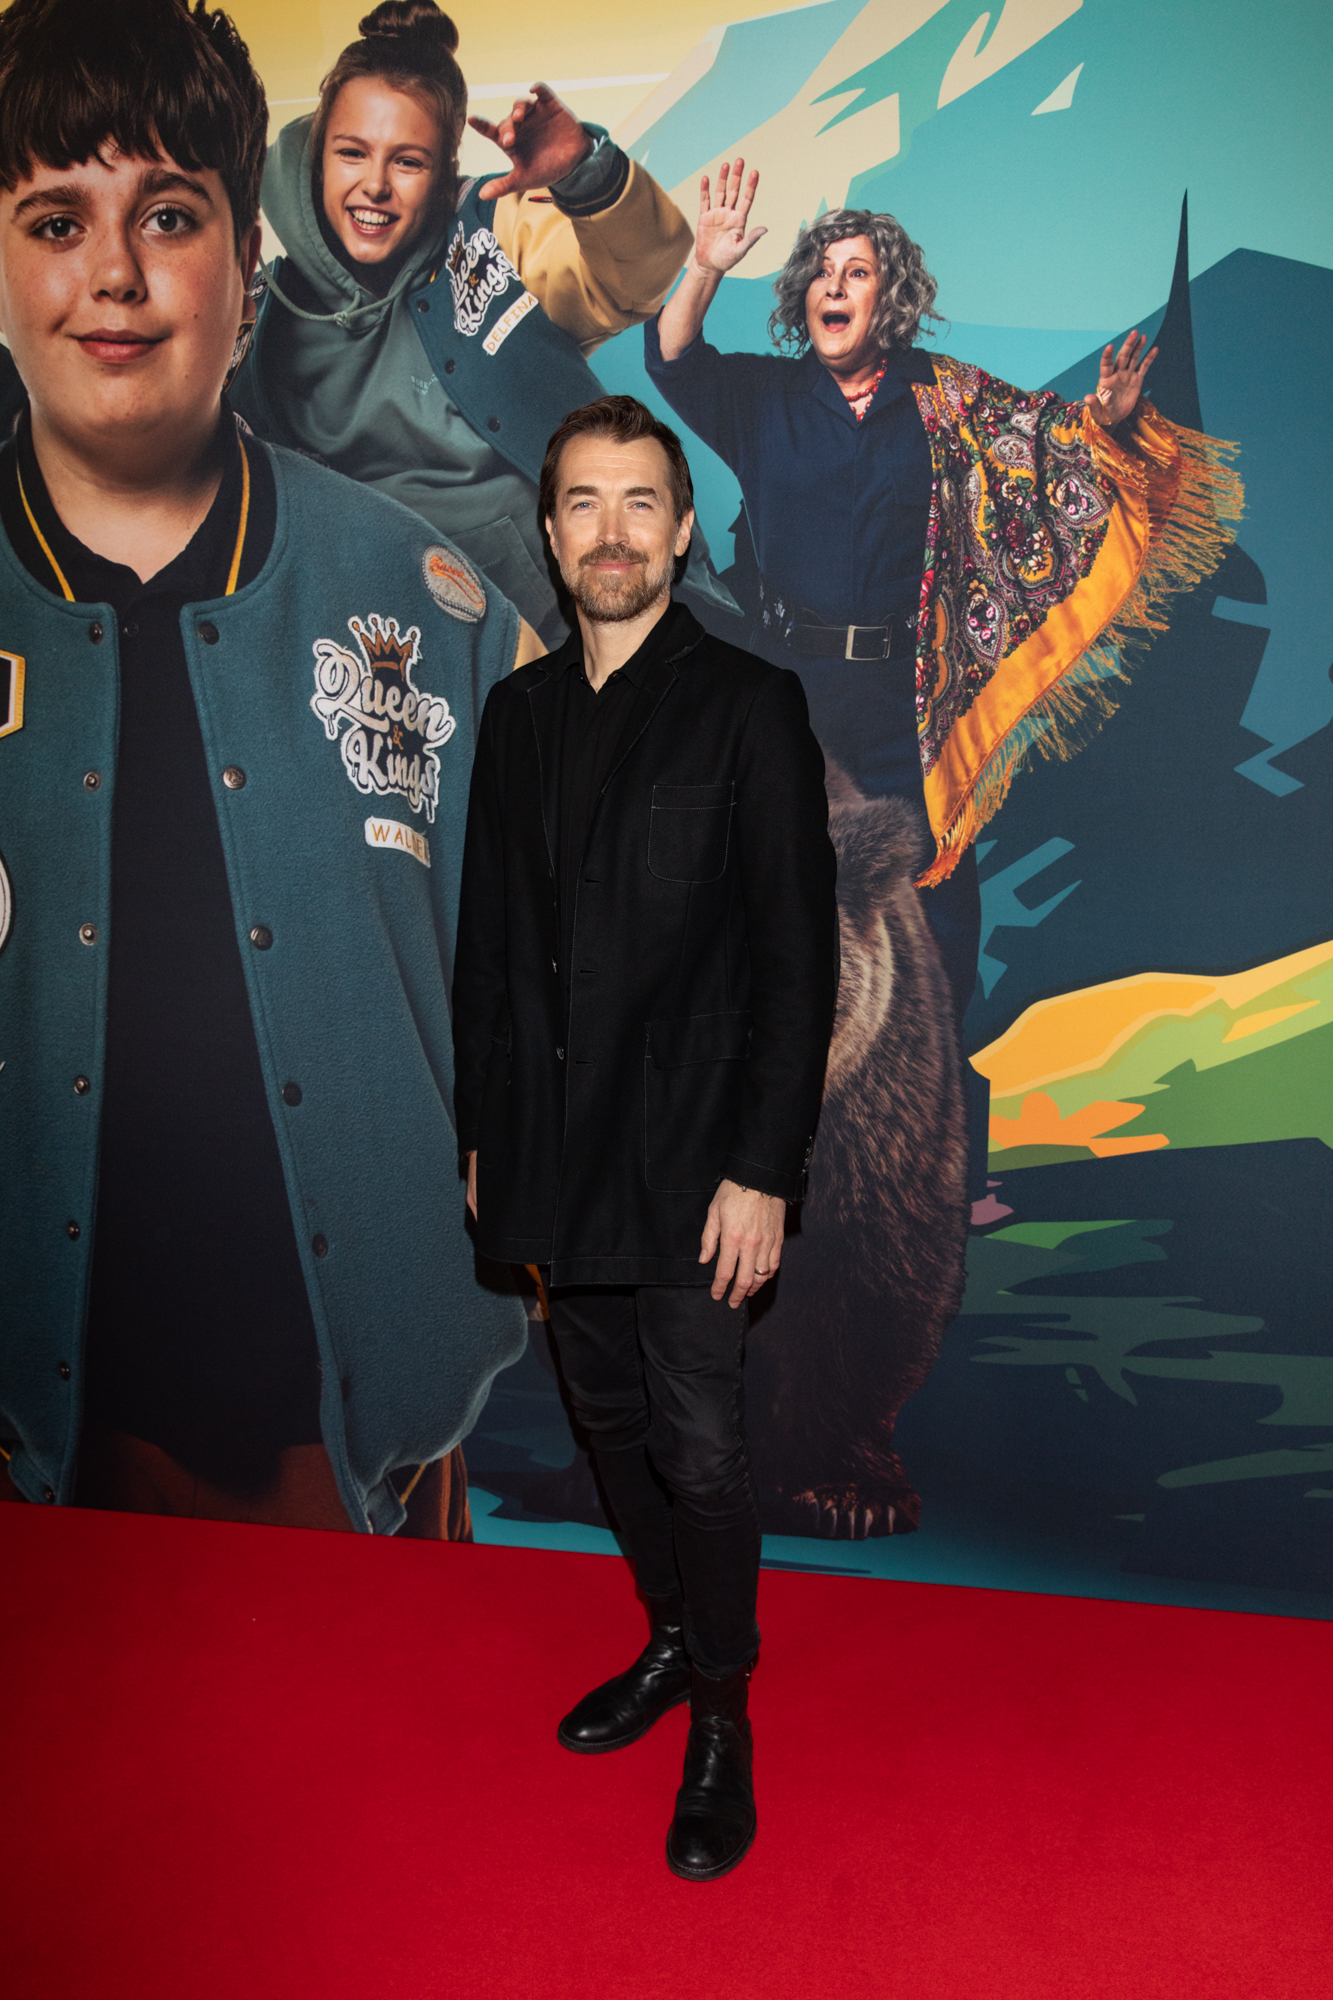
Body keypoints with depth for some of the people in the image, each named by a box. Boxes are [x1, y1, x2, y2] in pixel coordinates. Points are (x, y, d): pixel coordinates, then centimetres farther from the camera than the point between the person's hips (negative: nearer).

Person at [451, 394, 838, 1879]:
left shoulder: (749, 706, -6)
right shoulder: (518, 712, 10)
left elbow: (797, 957, -10)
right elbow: (488, 941, 13)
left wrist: (762, 1171, -14)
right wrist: (486, 1136, 11)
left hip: (688, 1162, -5)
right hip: (555, 1156, 5)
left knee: (698, 1450, 3)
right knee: (612, 1421, 18)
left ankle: (722, 1716, 27)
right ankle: (675, 1639, 41)